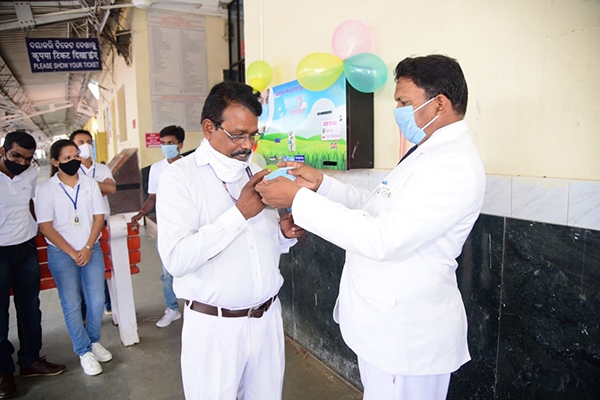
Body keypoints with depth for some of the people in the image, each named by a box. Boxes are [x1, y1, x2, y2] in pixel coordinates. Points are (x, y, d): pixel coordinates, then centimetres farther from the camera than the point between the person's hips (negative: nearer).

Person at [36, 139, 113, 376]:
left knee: (96, 300, -1)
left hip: (91, 250, 2)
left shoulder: (90, 184, 4)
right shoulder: (47, 189, -4)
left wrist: (87, 248, -8)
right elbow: (46, 227, -7)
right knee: (71, 304, -1)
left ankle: (94, 341, 22)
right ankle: (84, 351, 14)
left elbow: (99, 218, 3)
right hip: (61, 253, -2)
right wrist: (72, 252, -10)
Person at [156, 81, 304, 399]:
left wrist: (284, 233, -5)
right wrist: (240, 213, -24)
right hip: (214, 325, -5)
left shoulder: (256, 173, 9)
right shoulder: (181, 176, -10)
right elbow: (176, 258, -22)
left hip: (267, 317, 5)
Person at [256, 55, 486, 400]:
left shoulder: (454, 164, -24)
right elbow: (378, 209, 11)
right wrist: (322, 184, 1)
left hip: (405, 337, -10)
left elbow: (382, 239, -30)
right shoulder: (432, 152, 11)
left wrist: (299, 199, -26)